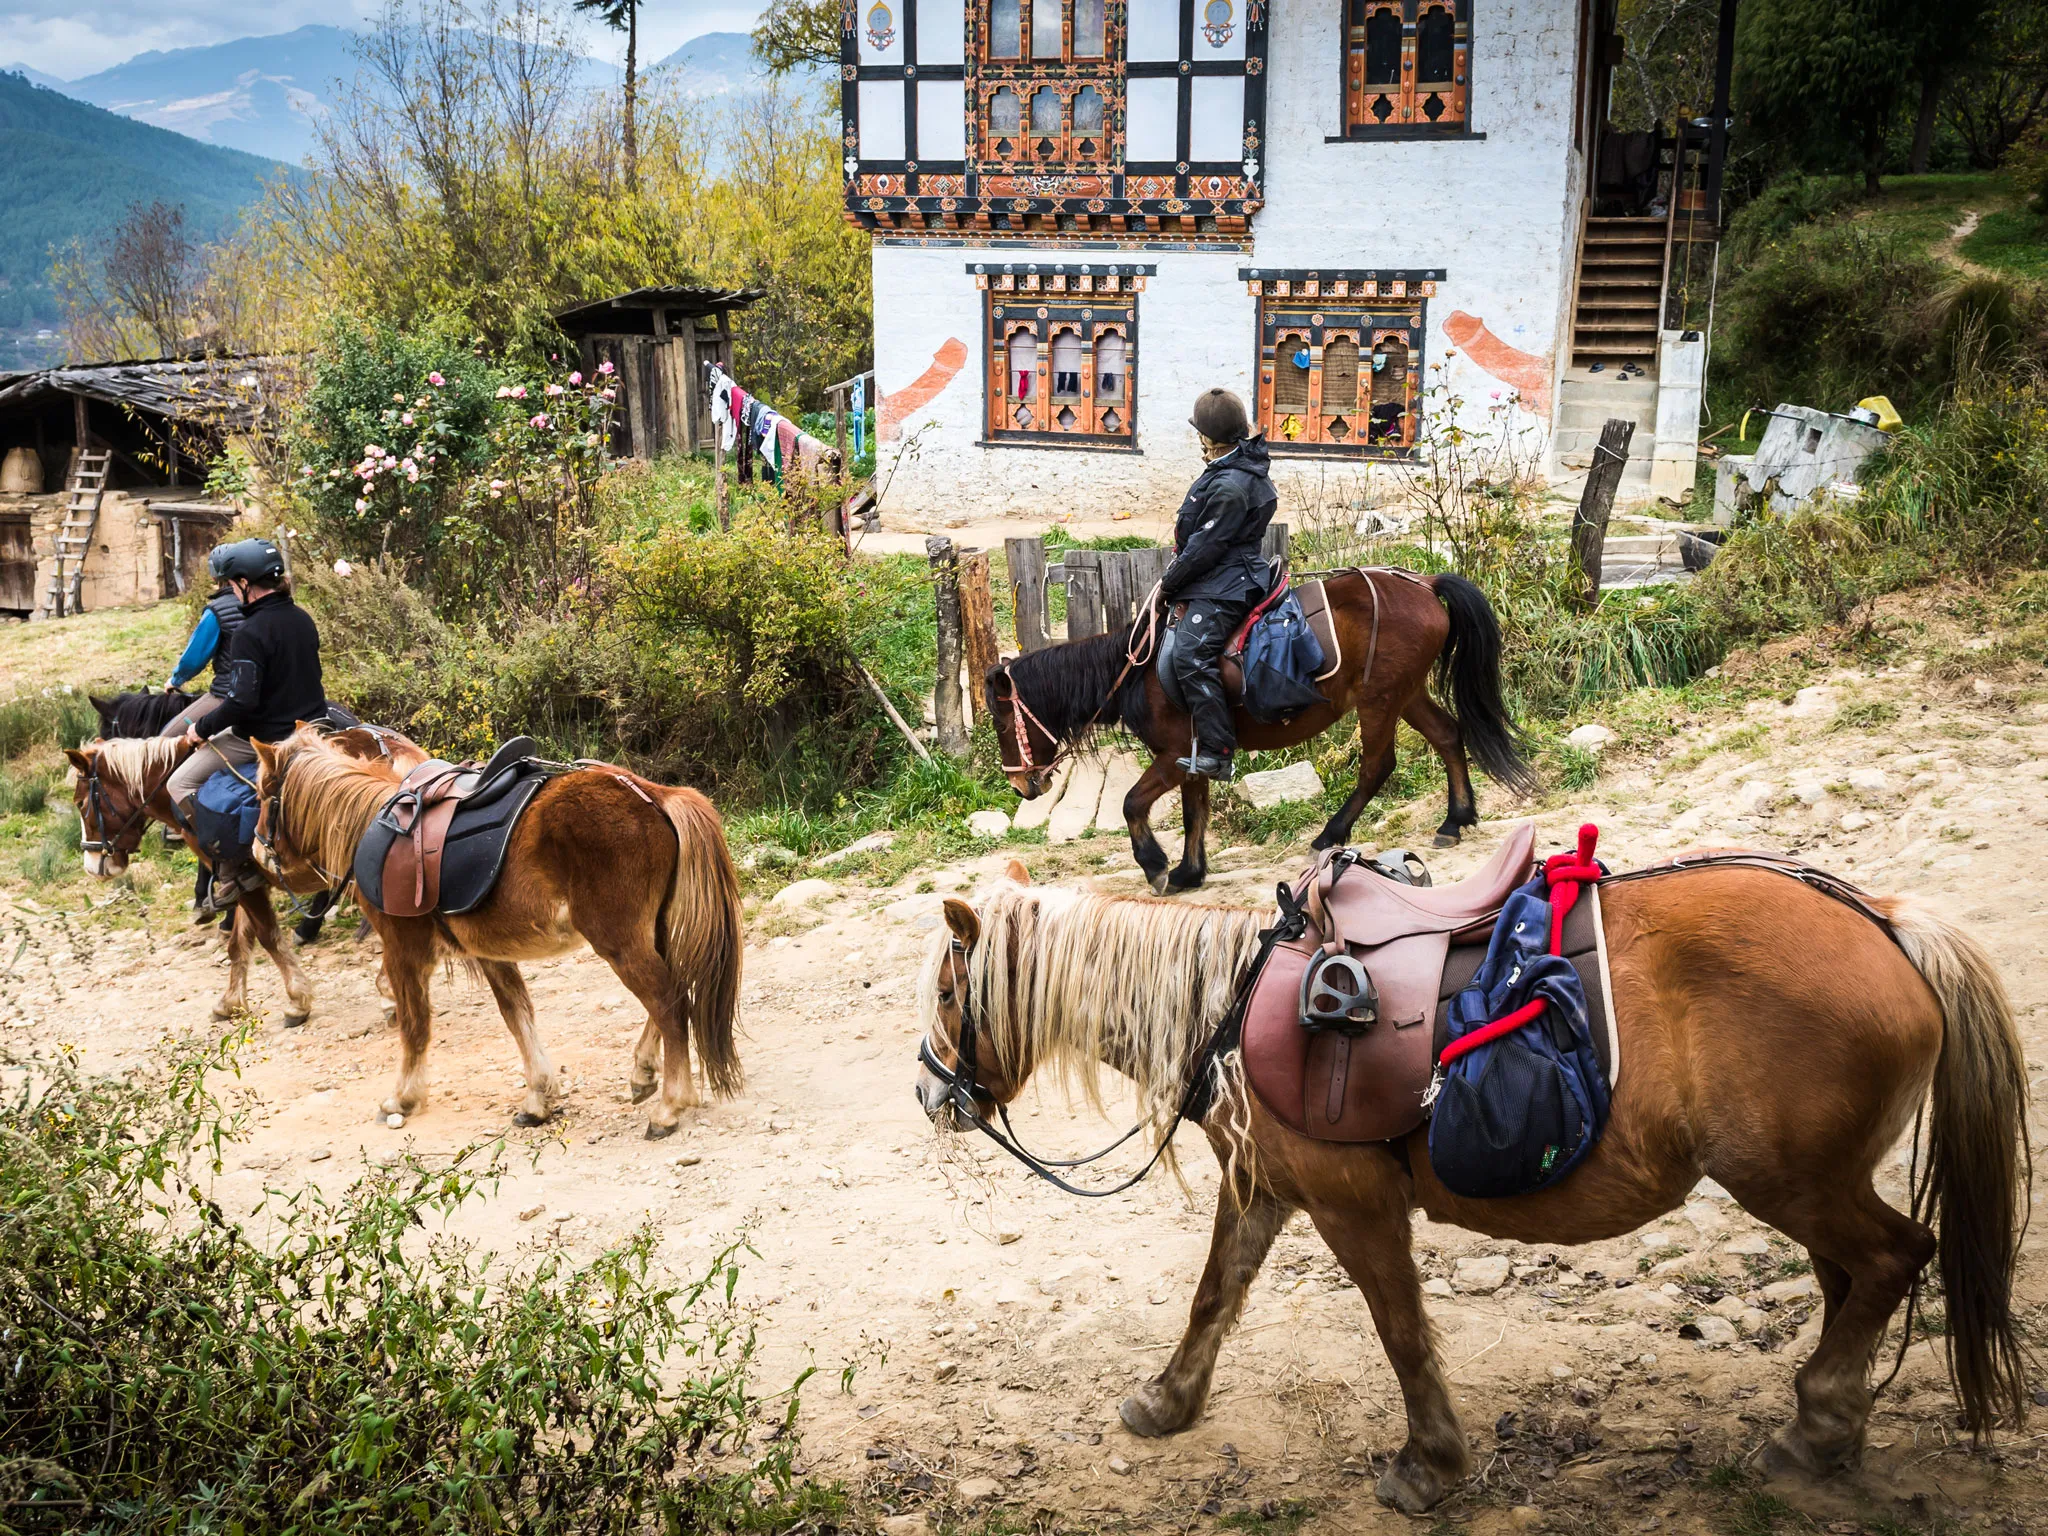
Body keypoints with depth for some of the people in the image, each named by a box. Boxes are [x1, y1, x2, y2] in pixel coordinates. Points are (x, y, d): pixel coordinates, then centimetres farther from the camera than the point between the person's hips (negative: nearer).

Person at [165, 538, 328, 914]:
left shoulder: (251, 633, -22)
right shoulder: (303, 619, 4)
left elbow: (242, 701, -26)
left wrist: (202, 728, -11)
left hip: (263, 738, -8)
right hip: (310, 726, 8)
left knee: (180, 785, 2)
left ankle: (233, 871, -5)